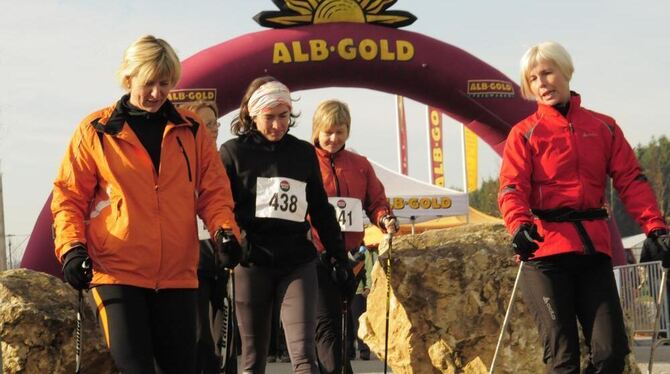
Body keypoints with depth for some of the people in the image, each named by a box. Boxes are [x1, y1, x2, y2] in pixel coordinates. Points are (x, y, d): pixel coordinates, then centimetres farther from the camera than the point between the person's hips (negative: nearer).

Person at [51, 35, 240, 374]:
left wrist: (224, 229, -8)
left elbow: (213, 190, 11)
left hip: (178, 274, 3)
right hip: (116, 272, -3)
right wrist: (71, 247, -10)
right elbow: (69, 195, 5)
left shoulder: (191, 130, 9)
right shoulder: (95, 130, 3)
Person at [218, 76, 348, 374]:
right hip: (251, 263, -1)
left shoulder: (304, 153, 12)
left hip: (298, 262, 1)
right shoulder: (233, 152, 4)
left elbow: (321, 210, 18)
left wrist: (340, 257, 16)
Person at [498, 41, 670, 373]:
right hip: (545, 249, -2)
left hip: (593, 249, 3)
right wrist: (519, 224, -25)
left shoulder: (604, 127, 14)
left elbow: (631, 180, 7)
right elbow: (512, 188, -4)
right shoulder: (525, 133, 7)